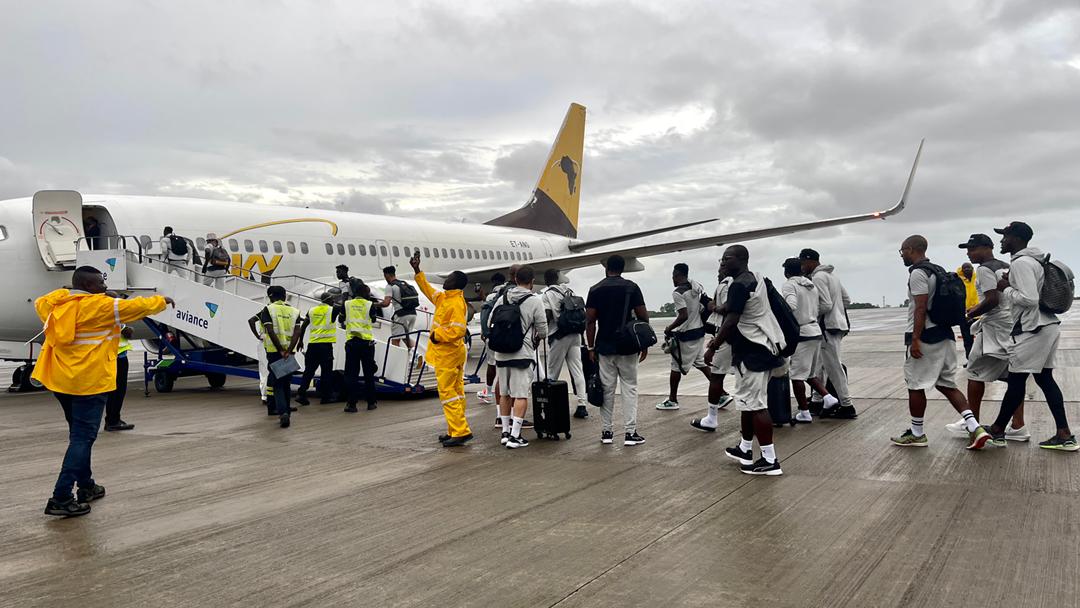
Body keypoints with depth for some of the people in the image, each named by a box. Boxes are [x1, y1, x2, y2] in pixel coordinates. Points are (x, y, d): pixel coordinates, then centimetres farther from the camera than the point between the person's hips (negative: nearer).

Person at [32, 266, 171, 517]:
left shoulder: (56, 302, 7)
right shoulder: (99, 306, -13)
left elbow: (40, 303, 31)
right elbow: (136, 307, -7)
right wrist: (162, 301, 7)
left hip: (60, 380, 8)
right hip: (88, 381, -8)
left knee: (80, 434, 21)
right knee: (82, 438, -5)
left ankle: (86, 486, 31)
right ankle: (60, 499, -9)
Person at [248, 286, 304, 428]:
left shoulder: (268, 309, 1)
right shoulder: (294, 311, 9)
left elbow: (271, 331, -12)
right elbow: (298, 332, -6)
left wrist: (280, 350, -11)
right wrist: (288, 350, -12)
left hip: (274, 351, -3)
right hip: (289, 351, 3)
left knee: (277, 383, 0)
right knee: (286, 382, 16)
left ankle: (283, 412, -17)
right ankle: (285, 410, 23)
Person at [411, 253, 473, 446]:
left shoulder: (456, 302, -18)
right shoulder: (443, 298, 12)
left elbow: (459, 329, -27)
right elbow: (428, 290, 29)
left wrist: (437, 335, -18)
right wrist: (417, 271, 31)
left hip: (448, 354, -10)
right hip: (450, 354, 10)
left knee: (447, 392, -8)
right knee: (456, 391, 12)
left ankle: (460, 431, -7)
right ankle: (456, 430, 19)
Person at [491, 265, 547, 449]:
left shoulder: (502, 299, 6)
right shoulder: (534, 301, -7)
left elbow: (491, 324, 9)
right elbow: (543, 331, -4)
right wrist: (537, 337, 19)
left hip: (501, 353, 5)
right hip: (523, 353, -5)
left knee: (504, 394, 15)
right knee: (521, 395, -1)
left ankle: (505, 432, 23)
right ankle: (515, 436, -3)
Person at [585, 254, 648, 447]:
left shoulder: (595, 290, 1)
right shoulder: (632, 287, -2)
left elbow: (590, 321, -2)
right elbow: (643, 317, -4)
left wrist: (591, 348, 5)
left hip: (604, 348, 1)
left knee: (607, 390, 8)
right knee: (629, 389, 4)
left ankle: (607, 432, 12)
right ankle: (630, 433, 2)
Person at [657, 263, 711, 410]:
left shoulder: (678, 293, -19)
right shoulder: (697, 286, 5)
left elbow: (684, 316, -24)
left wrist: (669, 328, -12)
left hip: (686, 334, -8)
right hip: (699, 330, 8)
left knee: (676, 366, 5)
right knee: (701, 363, 16)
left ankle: (672, 400, 15)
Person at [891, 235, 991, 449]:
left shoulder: (917, 273, -13)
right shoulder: (938, 270, 16)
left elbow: (921, 308, -20)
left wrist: (915, 339, -20)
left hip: (925, 337, -9)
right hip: (944, 335, 9)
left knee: (915, 385, 2)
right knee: (946, 384, 12)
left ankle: (916, 434, 12)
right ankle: (975, 428, 2)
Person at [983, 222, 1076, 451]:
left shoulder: (1021, 263, -16)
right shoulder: (1032, 261, 17)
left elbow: (1029, 299, -24)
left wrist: (1005, 289, -10)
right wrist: (1009, 285, 11)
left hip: (1032, 330, -10)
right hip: (1047, 326, 10)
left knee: (1016, 381, -1)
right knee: (1045, 379, 11)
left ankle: (997, 431, 10)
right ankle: (1065, 436, 11)